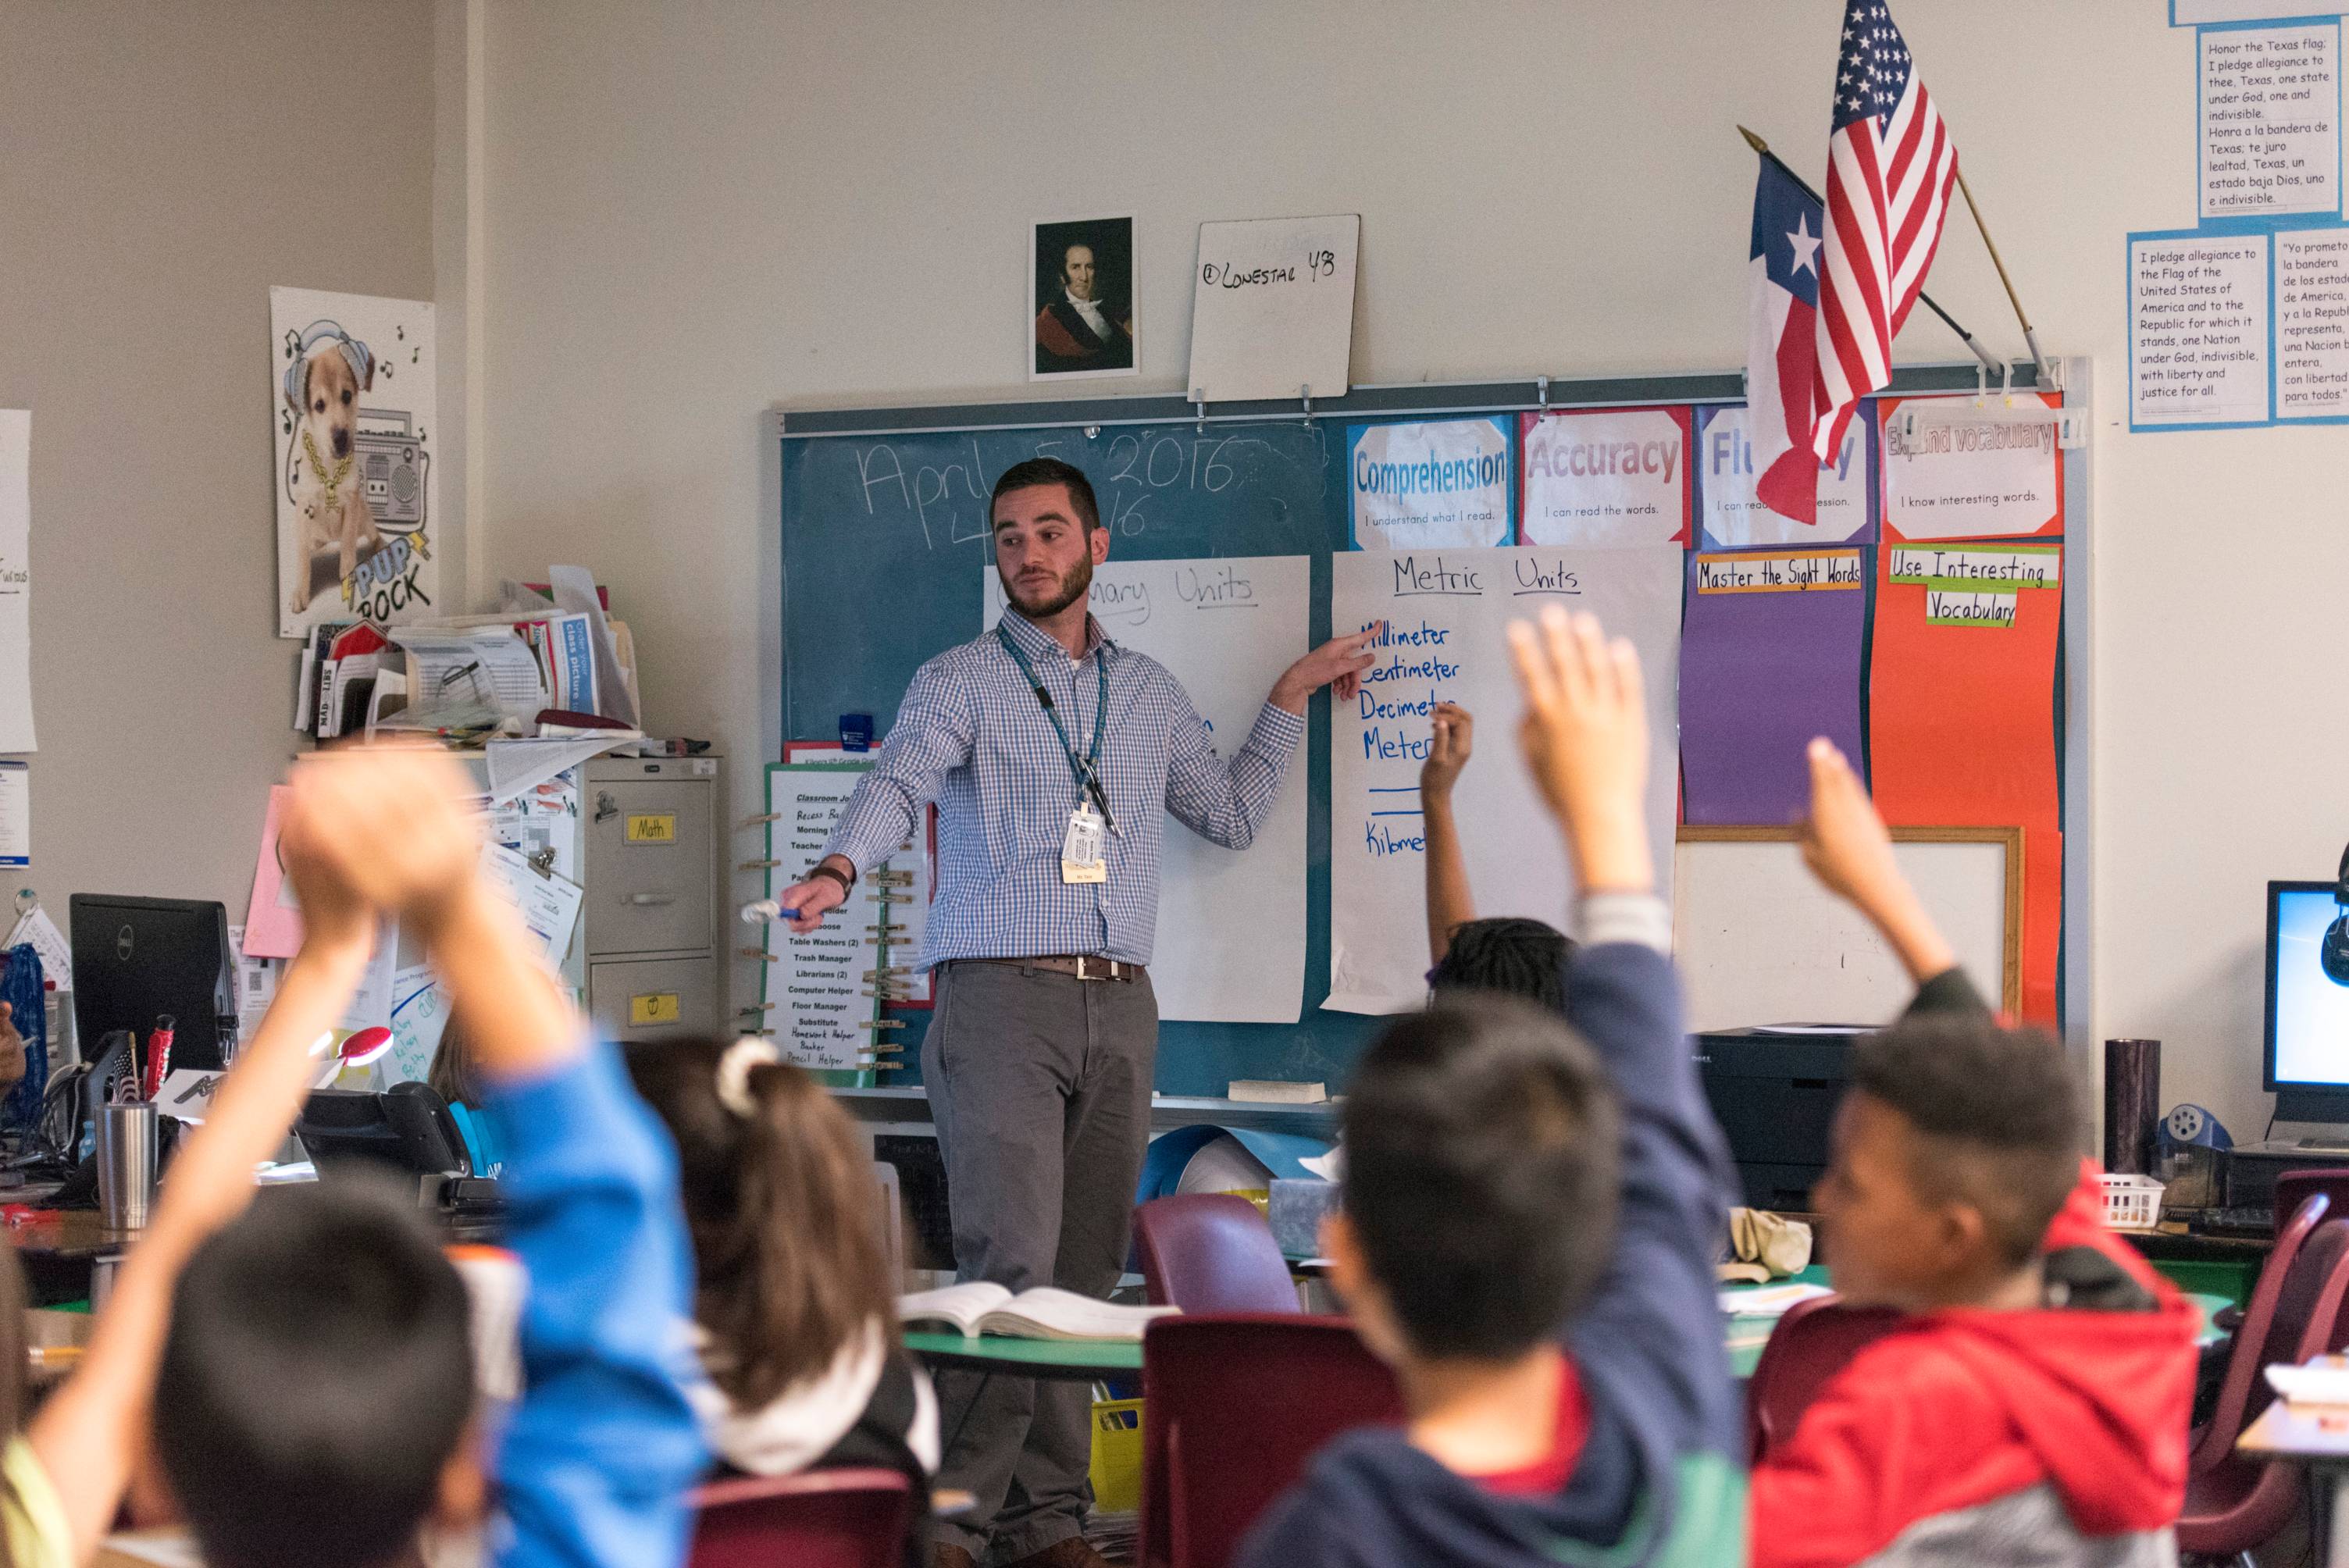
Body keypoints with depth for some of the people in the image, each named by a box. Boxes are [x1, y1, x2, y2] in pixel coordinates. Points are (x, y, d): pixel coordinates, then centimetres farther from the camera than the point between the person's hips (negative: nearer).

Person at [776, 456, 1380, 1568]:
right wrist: (838, 869, -33)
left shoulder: (1147, 692, 21)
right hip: (999, 997, -5)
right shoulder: (960, 682, 5)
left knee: (1085, 1271, 4)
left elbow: (1230, 815, 30)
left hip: (1120, 1007, 5)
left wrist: (1290, 699, 29)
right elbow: (898, 785, -13)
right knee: (1011, 1261, -16)